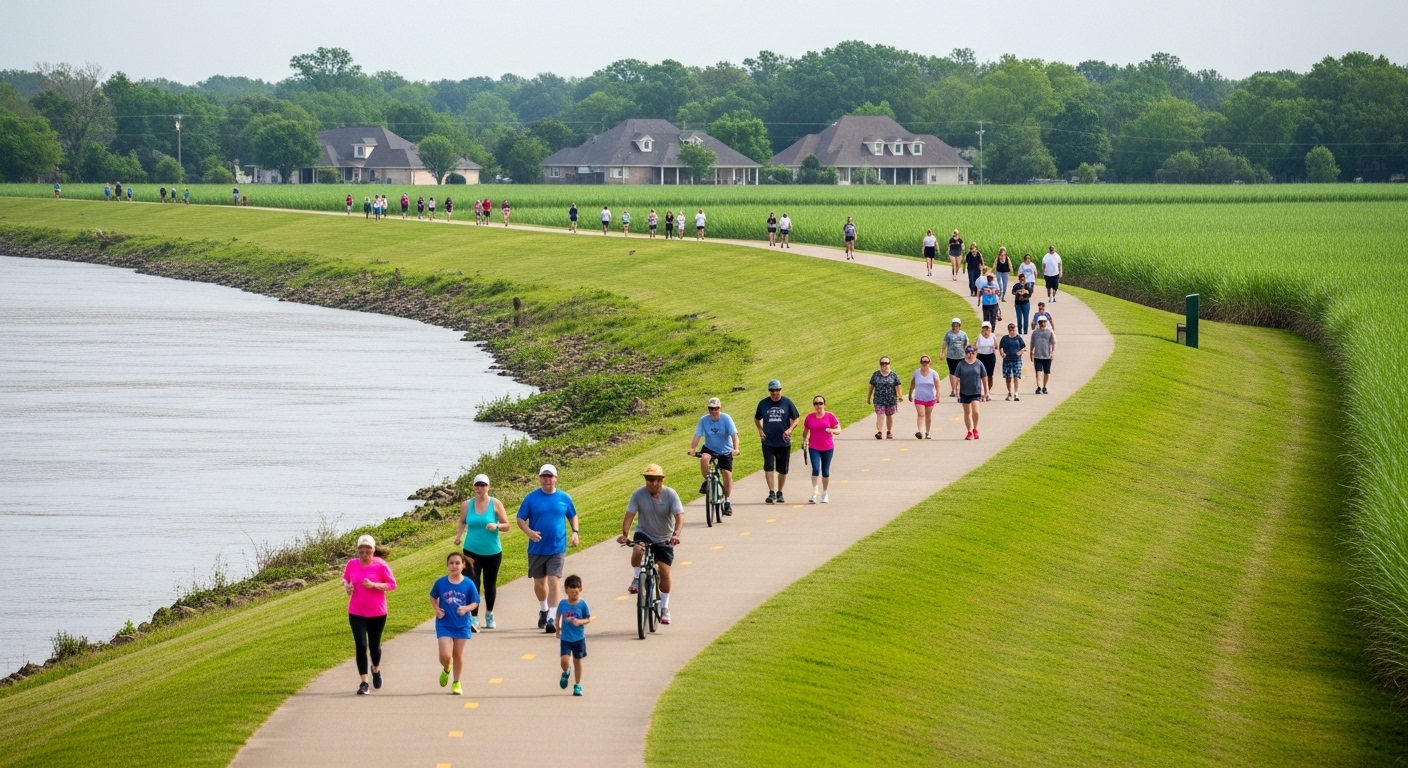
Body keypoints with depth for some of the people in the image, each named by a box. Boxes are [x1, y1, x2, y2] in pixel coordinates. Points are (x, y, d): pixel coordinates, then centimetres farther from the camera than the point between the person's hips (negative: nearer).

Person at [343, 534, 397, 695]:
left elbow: (392, 584, -7)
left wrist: (374, 585, -21)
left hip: (377, 613, -1)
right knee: (361, 646, -9)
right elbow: (345, 578, 15)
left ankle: (376, 670, 46)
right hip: (356, 613, 1)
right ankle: (364, 683, -5)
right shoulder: (352, 564, -3)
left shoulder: (380, 565, -10)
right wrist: (346, 586, -8)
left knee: (374, 645, 13)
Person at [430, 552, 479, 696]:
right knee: (445, 655, -8)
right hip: (444, 624, 0)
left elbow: (475, 603, -1)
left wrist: (466, 608, -21)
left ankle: (457, 683, 26)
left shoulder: (468, 584, -9)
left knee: (458, 654, 11)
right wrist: (436, 609, -10)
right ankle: (446, 670, 27)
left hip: (461, 625, 0)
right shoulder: (440, 583, -7)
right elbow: (433, 598, 8)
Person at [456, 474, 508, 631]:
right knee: (473, 584, -12)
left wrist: (496, 526, -22)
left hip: (492, 552, 0)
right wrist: (459, 535, -2)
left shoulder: (496, 504, -4)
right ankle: (473, 619, -14)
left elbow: (506, 525, -1)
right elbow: (462, 522, 16)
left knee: (489, 584, 13)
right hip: (471, 551, 0)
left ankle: (489, 614, 35)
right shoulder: (467, 505, 1)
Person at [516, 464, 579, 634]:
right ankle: (543, 610, 39)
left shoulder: (564, 498, 2)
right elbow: (521, 519, -1)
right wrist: (529, 532, -20)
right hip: (537, 549, 1)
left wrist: (575, 532, -2)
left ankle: (552, 618, -13)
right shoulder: (531, 498, -3)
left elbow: (572, 516, 16)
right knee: (539, 582, 15)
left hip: (557, 548, -1)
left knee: (553, 582, -12)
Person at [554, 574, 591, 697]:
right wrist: (557, 628, 15)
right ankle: (565, 673, 22)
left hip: (579, 638, 0)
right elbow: (558, 615, 14)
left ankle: (578, 685, 23)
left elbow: (588, 619, -3)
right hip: (565, 638, 0)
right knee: (564, 659, -13)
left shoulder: (582, 604, -8)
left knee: (577, 661, 9)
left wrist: (580, 622, -22)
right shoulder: (563, 604, -5)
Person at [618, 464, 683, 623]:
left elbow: (680, 517, -25)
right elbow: (629, 516, -18)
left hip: (664, 539, 0)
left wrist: (676, 534, -43)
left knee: (664, 571, -3)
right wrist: (625, 534, -35)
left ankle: (664, 608, 14)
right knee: (637, 550, -35)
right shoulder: (639, 494, -16)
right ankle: (637, 579, -9)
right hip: (644, 533, 0)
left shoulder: (670, 494, -18)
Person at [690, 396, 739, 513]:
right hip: (710, 449, 1)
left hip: (725, 451, -1)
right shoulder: (704, 420, -12)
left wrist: (736, 448, -40)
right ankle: (707, 481, -7)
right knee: (704, 458, -33)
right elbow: (697, 435, -17)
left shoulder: (726, 419, -17)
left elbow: (734, 435, -24)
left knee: (727, 474, -7)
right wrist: (693, 448, -34)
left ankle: (727, 501, 12)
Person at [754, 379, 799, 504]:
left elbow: (795, 419, 6)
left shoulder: (787, 403, 0)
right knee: (768, 467, -14)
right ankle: (771, 493, -14)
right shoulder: (763, 403, 3)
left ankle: (780, 493, 22)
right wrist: (760, 430, 1)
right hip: (768, 442, 0)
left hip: (784, 442, 0)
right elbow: (756, 418, 17)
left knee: (783, 470, 7)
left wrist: (790, 429, -11)